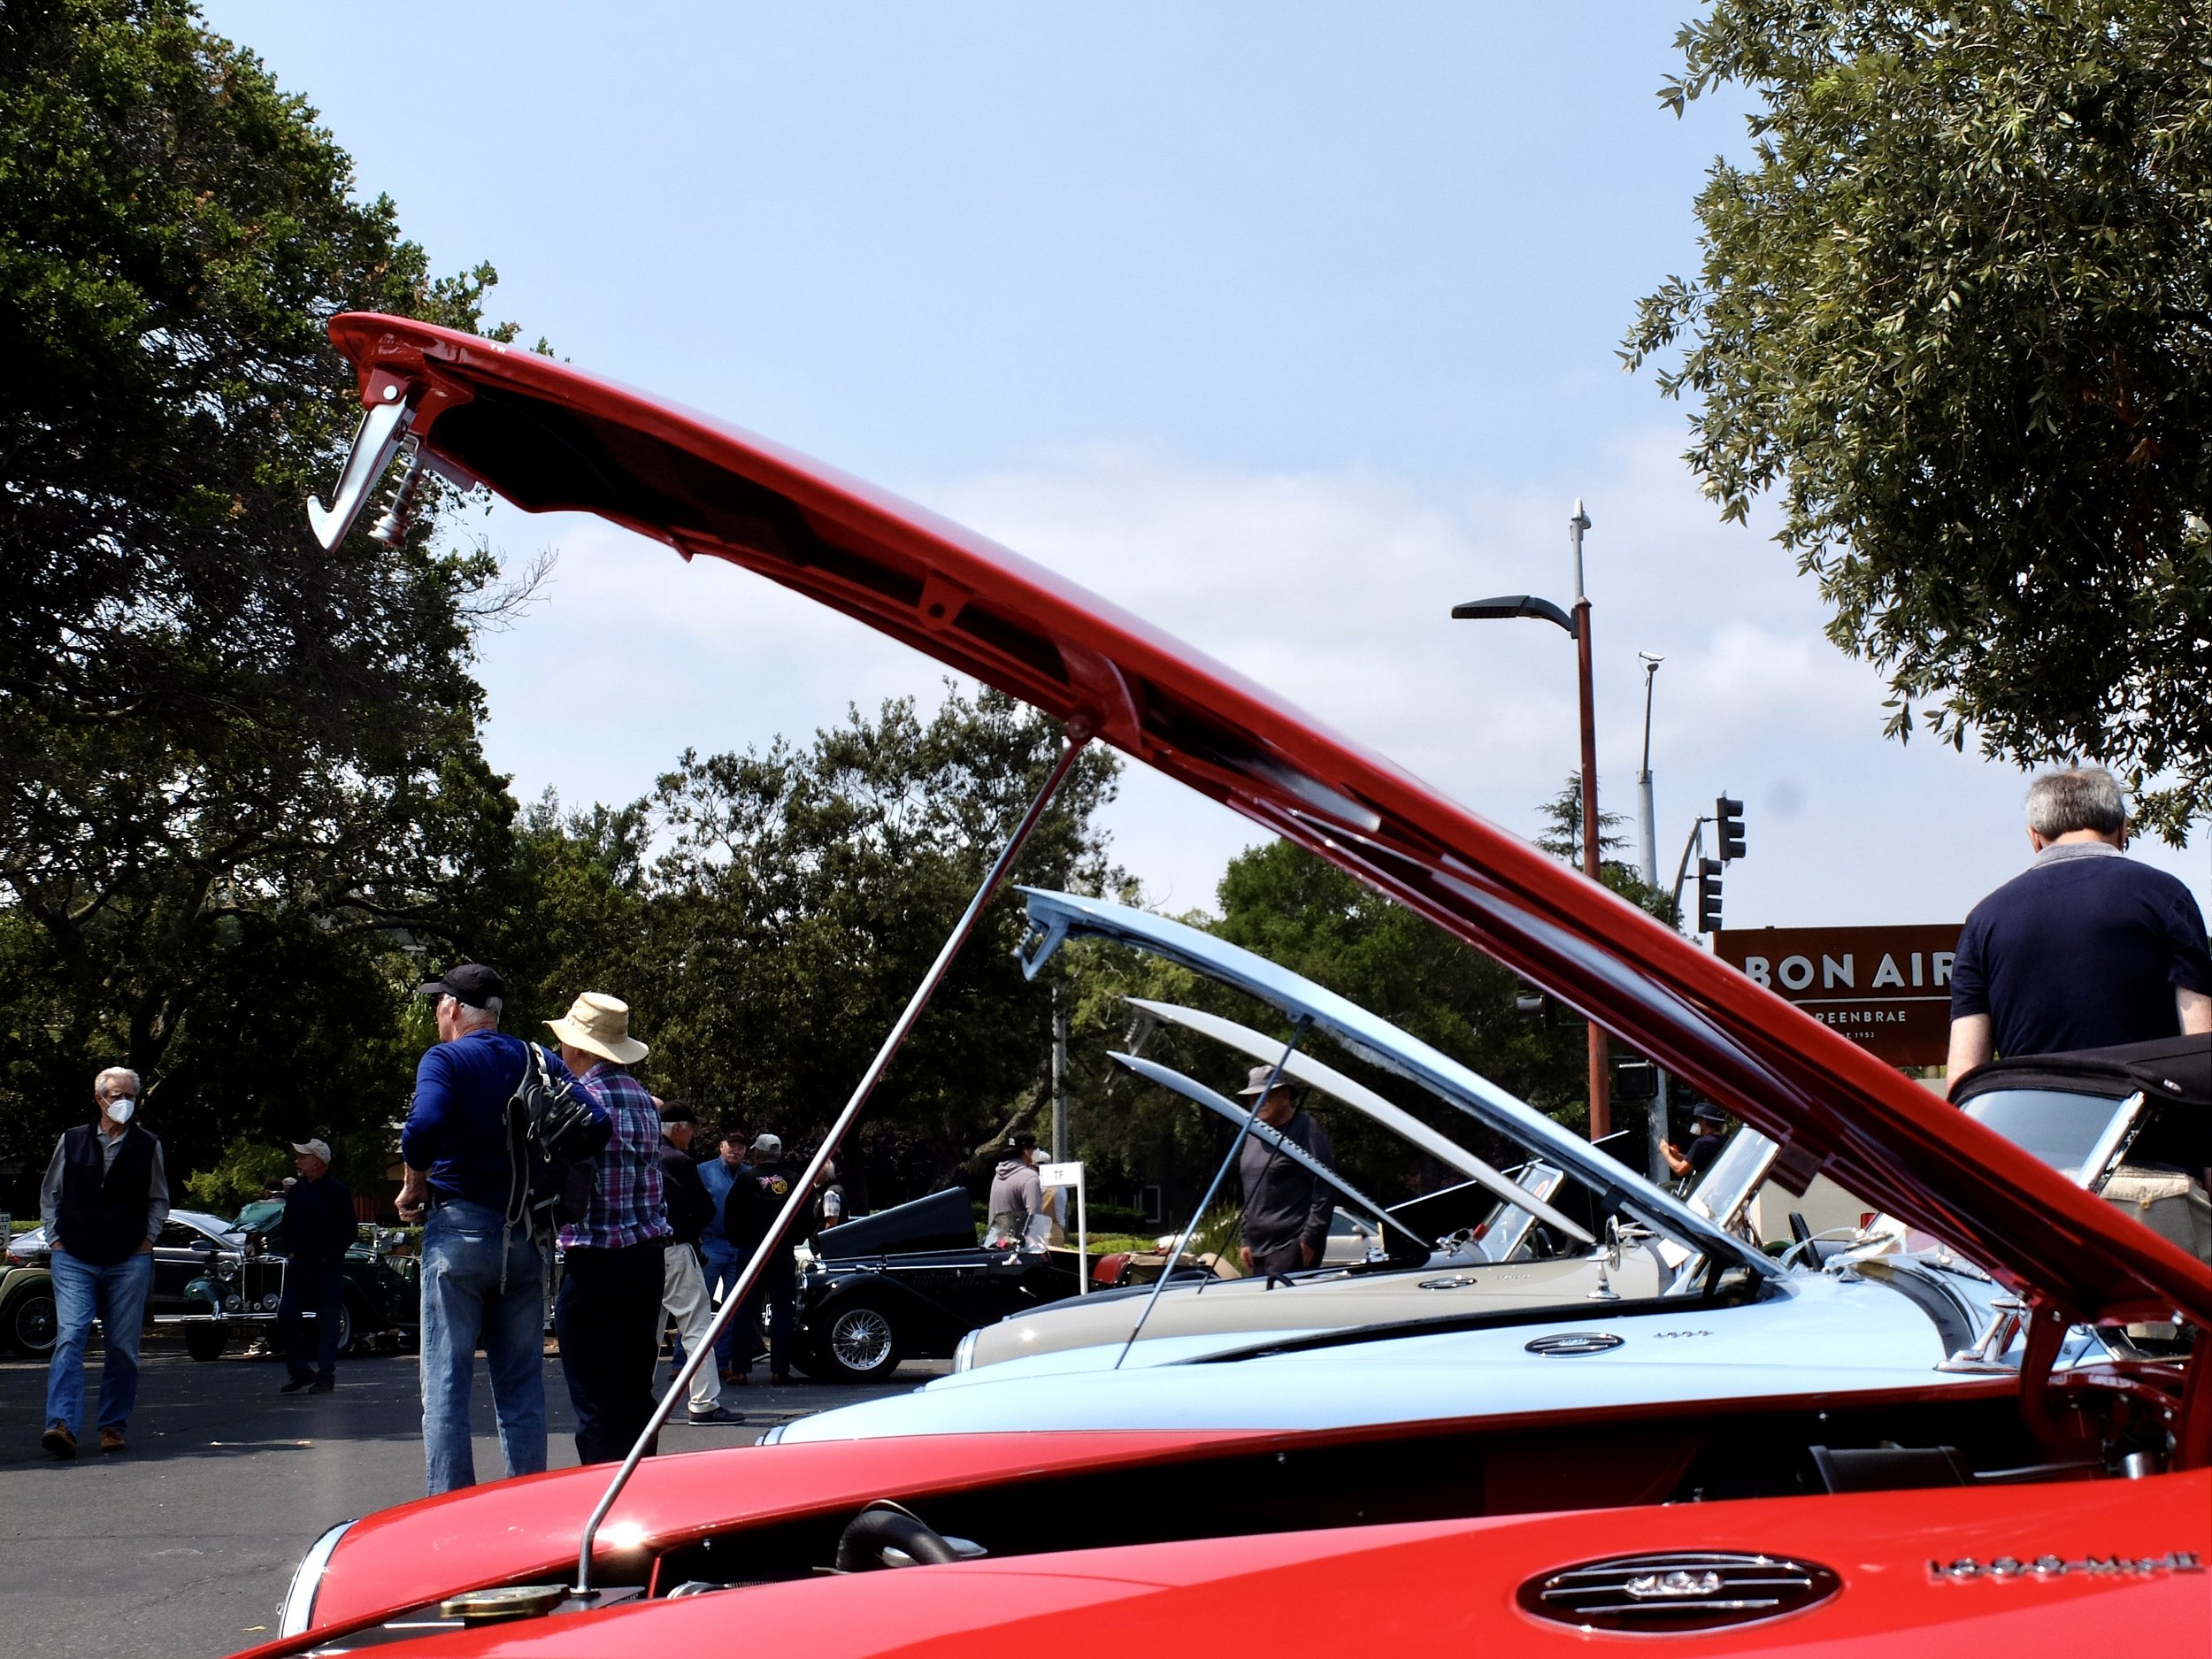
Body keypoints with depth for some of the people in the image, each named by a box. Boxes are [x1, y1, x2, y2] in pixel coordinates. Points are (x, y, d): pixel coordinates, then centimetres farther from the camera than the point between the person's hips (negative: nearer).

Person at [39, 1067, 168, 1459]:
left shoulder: (147, 1146, 7)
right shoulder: (72, 1141, 6)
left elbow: (159, 1200, 17)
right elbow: (50, 1194, 15)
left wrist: (148, 1240, 5)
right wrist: (55, 1237, 5)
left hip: (129, 1261, 1)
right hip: (74, 1260, 0)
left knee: (123, 1346, 3)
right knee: (69, 1338, -13)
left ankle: (113, 1426, 13)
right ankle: (62, 1425, -21)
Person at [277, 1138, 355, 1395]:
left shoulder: (337, 1192, -7)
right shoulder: (296, 1190, 10)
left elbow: (348, 1232, -6)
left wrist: (329, 1257, -10)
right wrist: (290, 1251, 8)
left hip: (328, 1267, -6)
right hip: (299, 1265, 6)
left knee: (327, 1321, -1)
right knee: (286, 1316, 0)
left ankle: (326, 1374, 6)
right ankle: (300, 1371, 11)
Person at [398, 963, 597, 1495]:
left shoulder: (445, 1059, -5)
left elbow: (424, 1126, -24)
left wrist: (415, 1183, -7)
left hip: (460, 1227, -5)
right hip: (527, 1235, 5)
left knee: (446, 1382, 0)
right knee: (522, 1382, 10)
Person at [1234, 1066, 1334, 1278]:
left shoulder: (1306, 1129, -5)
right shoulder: (1253, 1135, 19)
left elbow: (1325, 1189, -10)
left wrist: (1310, 1239, -14)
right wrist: (1247, 1241, 19)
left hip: (1292, 1246, -8)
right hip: (1259, 1249, 8)